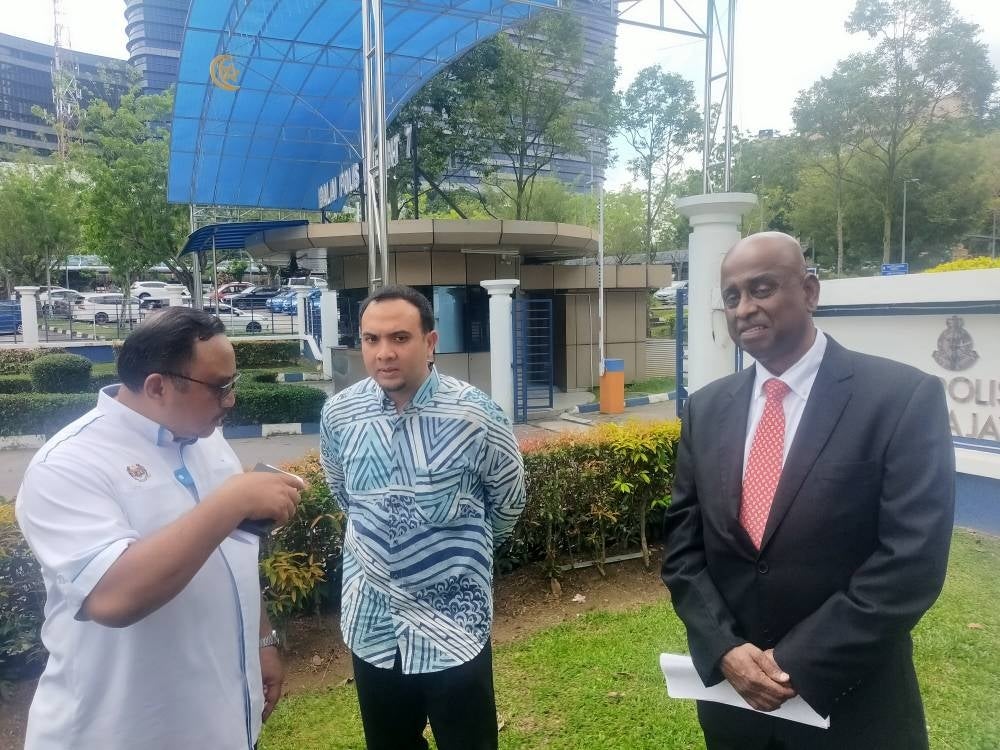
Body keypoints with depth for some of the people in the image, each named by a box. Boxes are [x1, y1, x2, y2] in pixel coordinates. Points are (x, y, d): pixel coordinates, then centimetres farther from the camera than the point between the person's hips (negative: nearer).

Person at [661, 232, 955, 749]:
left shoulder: (905, 397, -12)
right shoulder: (706, 409, 1)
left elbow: (912, 560, -17)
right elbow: (682, 547, 2)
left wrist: (797, 664, -16)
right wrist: (725, 649, -11)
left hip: (851, 708, -3)